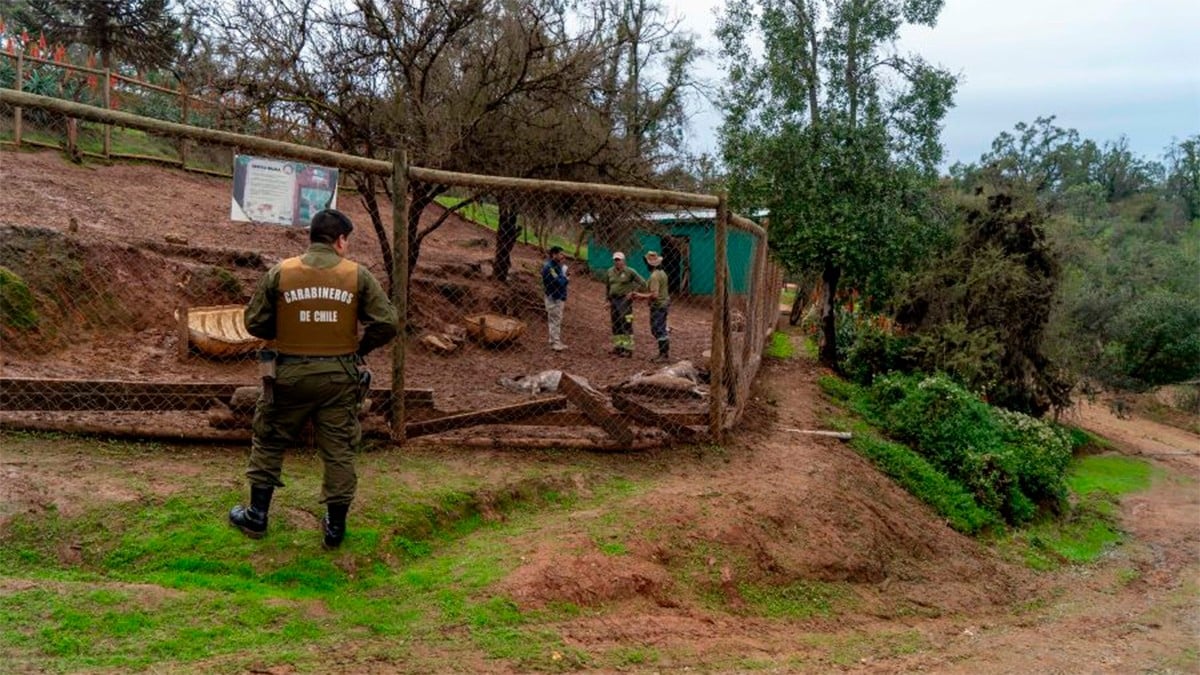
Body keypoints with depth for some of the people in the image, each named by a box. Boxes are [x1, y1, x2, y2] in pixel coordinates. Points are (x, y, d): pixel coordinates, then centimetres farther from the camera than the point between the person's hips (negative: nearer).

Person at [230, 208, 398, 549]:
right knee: (339, 450, 11)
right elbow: (386, 323, -8)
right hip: (339, 377, 0)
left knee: (269, 443, 18)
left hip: (289, 374, 0)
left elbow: (255, 322, -2)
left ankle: (256, 516, 25)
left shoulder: (280, 272, -5)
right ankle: (336, 527, 17)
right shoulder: (358, 275, -6)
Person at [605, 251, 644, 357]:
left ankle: (628, 349, -8)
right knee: (615, 324, 10)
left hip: (625, 300, -6)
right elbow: (607, 287, 19)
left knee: (626, 324, -9)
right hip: (613, 300, 6)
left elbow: (642, 282, -5)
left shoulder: (629, 271, -7)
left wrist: (633, 292, -11)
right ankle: (618, 346, 21)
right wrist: (608, 300, 15)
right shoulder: (610, 271, 9)